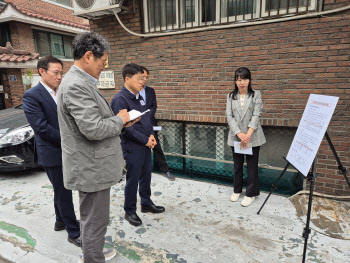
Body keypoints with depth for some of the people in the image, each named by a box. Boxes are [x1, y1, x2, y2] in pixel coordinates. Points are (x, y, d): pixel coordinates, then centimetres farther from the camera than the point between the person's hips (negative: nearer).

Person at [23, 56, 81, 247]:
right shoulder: (32, 96, -13)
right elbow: (41, 128, -20)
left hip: (67, 151, 7)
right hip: (52, 154, -7)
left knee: (61, 191, 21)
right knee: (63, 193, 4)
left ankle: (61, 221, 41)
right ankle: (74, 233, 18)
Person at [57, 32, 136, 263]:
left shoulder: (80, 82, 11)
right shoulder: (76, 85, -23)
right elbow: (93, 129, -30)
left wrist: (119, 121, 5)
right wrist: (119, 120, -13)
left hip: (93, 165, 11)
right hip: (91, 168, -11)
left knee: (92, 218, 27)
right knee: (95, 222, 7)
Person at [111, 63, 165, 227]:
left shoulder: (139, 97, 11)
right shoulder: (120, 99, -15)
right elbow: (124, 126, -21)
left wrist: (151, 136, 1)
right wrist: (145, 140, -16)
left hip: (146, 145, 8)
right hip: (132, 147, -8)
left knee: (146, 176, 19)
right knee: (133, 180, 5)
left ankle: (146, 203, 38)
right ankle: (130, 212, 24)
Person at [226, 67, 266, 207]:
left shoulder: (256, 94, -1)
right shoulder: (231, 96, 4)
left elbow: (256, 115, -10)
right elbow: (229, 116, -4)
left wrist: (248, 134, -22)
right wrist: (239, 134, -17)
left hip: (252, 137, -2)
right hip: (236, 136, 2)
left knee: (252, 165, 6)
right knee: (237, 164, 14)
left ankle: (251, 193, 22)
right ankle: (237, 190, 32)